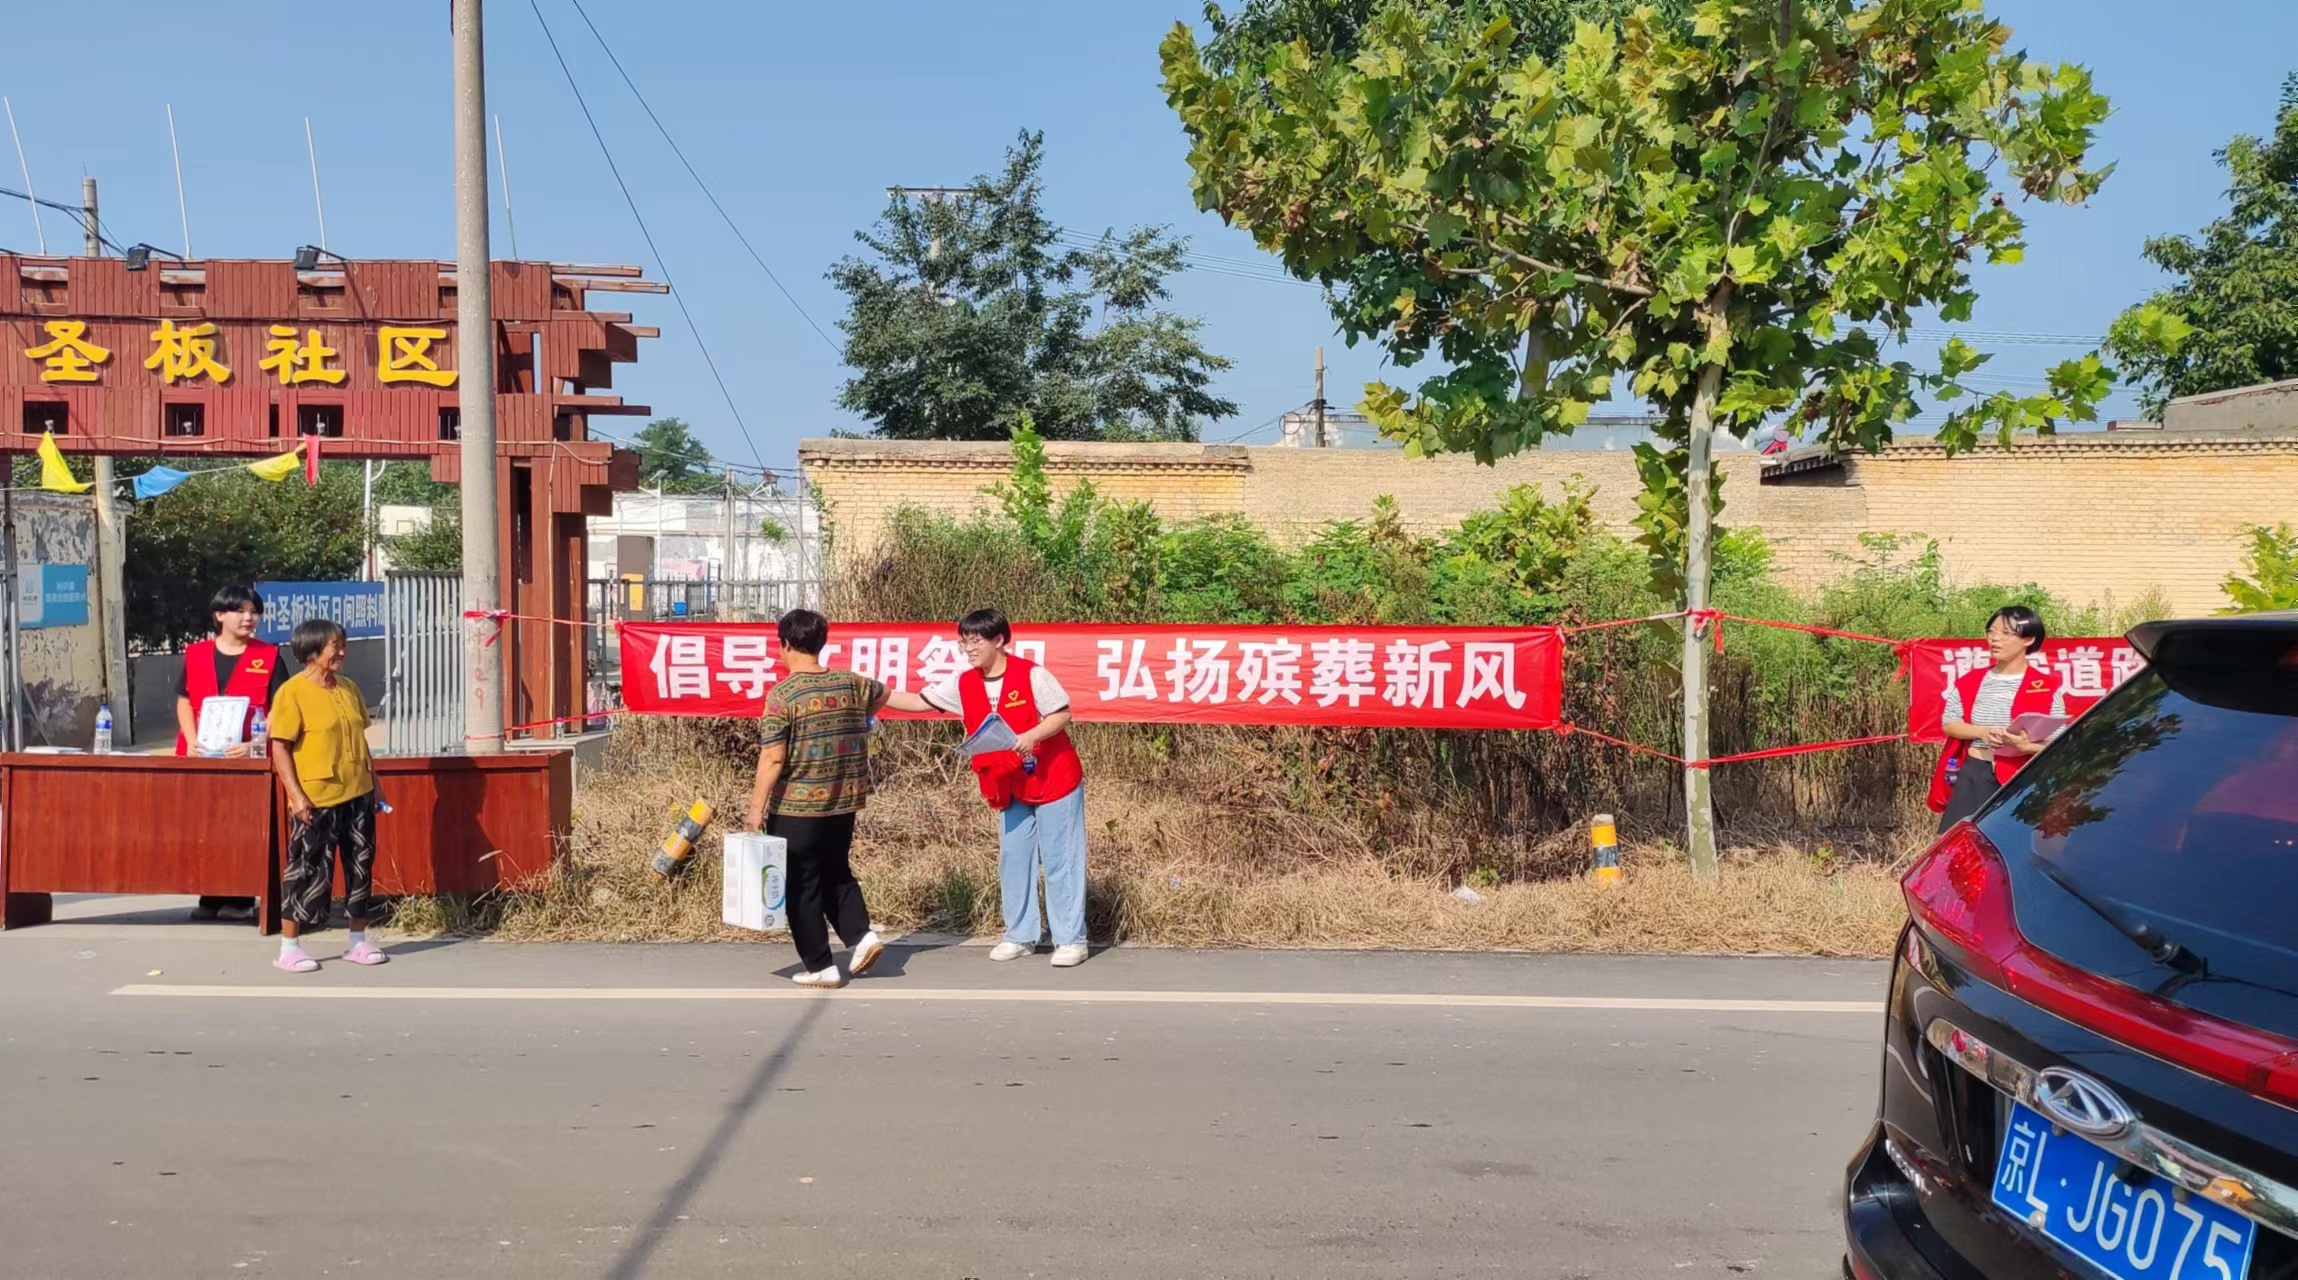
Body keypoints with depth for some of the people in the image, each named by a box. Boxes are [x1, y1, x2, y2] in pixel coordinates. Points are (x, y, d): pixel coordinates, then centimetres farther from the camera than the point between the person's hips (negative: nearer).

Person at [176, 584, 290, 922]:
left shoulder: (268, 657, 2)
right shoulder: (196, 654, 9)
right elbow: (184, 702, 10)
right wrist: (192, 741, -6)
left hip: (248, 758, -2)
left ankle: (241, 899, 3)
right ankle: (209, 898, 13)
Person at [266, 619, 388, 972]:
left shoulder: (348, 687, 11)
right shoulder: (292, 692, -10)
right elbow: (280, 748, -12)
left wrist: (373, 783, 16)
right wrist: (295, 794, -18)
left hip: (357, 796, 7)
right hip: (316, 801, -7)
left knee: (361, 865, 10)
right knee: (308, 871, -1)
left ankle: (358, 940, 21)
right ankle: (289, 947, 10)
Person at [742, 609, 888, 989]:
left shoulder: (783, 694, -14)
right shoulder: (850, 684, 3)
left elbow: (773, 759, -17)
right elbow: (882, 694, 26)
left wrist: (756, 808, -11)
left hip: (795, 807, -5)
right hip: (843, 802, 5)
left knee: (802, 887, 7)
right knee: (837, 873, 23)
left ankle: (819, 966, 11)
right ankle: (862, 934, 7)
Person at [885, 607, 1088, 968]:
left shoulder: (1031, 674, -16)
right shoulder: (964, 684, 1)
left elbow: (1062, 714, -14)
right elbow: (920, 701, 5)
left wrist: (1031, 736, -30)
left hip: (1055, 782, -6)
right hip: (1011, 789, 6)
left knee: (1060, 861, -1)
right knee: (1013, 861, 10)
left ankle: (1071, 939, 5)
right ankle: (1021, 936, 20)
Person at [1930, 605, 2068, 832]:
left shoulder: (2047, 688, -2)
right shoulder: (1971, 681, 8)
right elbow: (1948, 722, 4)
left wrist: (2028, 746, -26)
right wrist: (1982, 732, -14)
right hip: (1973, 774, 3)